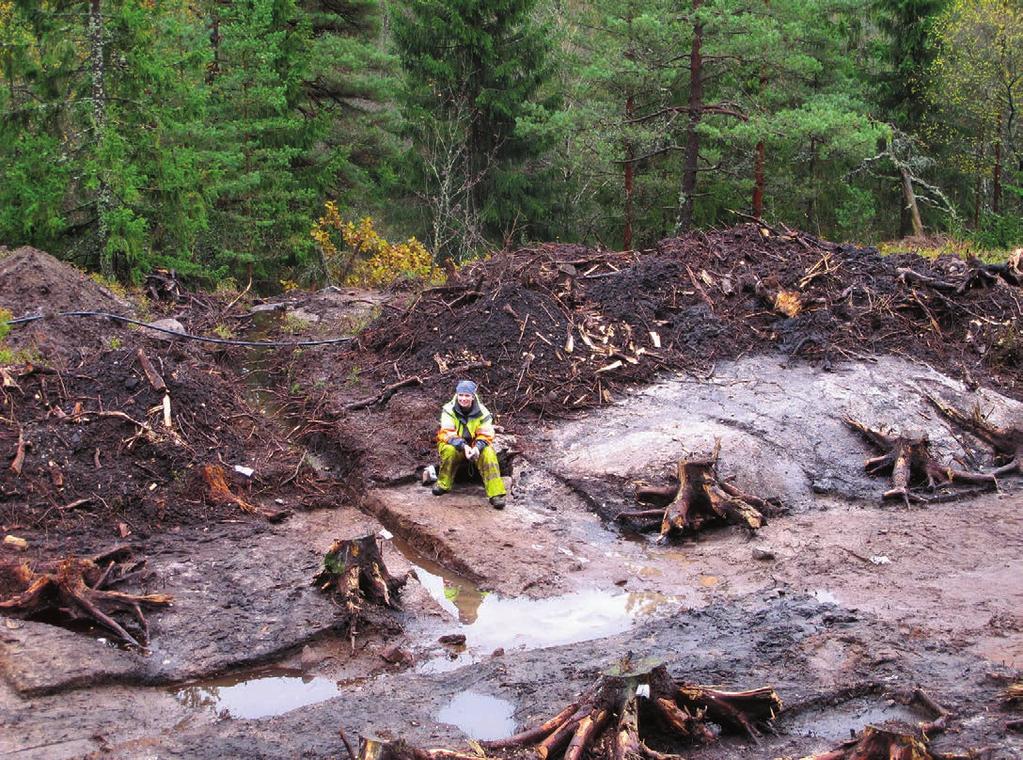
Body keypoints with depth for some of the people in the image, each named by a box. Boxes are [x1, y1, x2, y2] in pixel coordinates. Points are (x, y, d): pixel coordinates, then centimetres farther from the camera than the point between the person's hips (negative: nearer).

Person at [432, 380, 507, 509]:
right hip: (453, 445, -1)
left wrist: (477, 448, -35)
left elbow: (485, 435, -12)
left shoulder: (482, 412, -9)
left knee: (488, 453, -29)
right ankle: (443, 484, -19)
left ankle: (496, 493, -34)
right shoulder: (449, 410, -14)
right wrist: (463, 446, -38)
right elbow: (447, 434, -22)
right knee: (450, 450, -36)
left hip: (474, 446, 1)